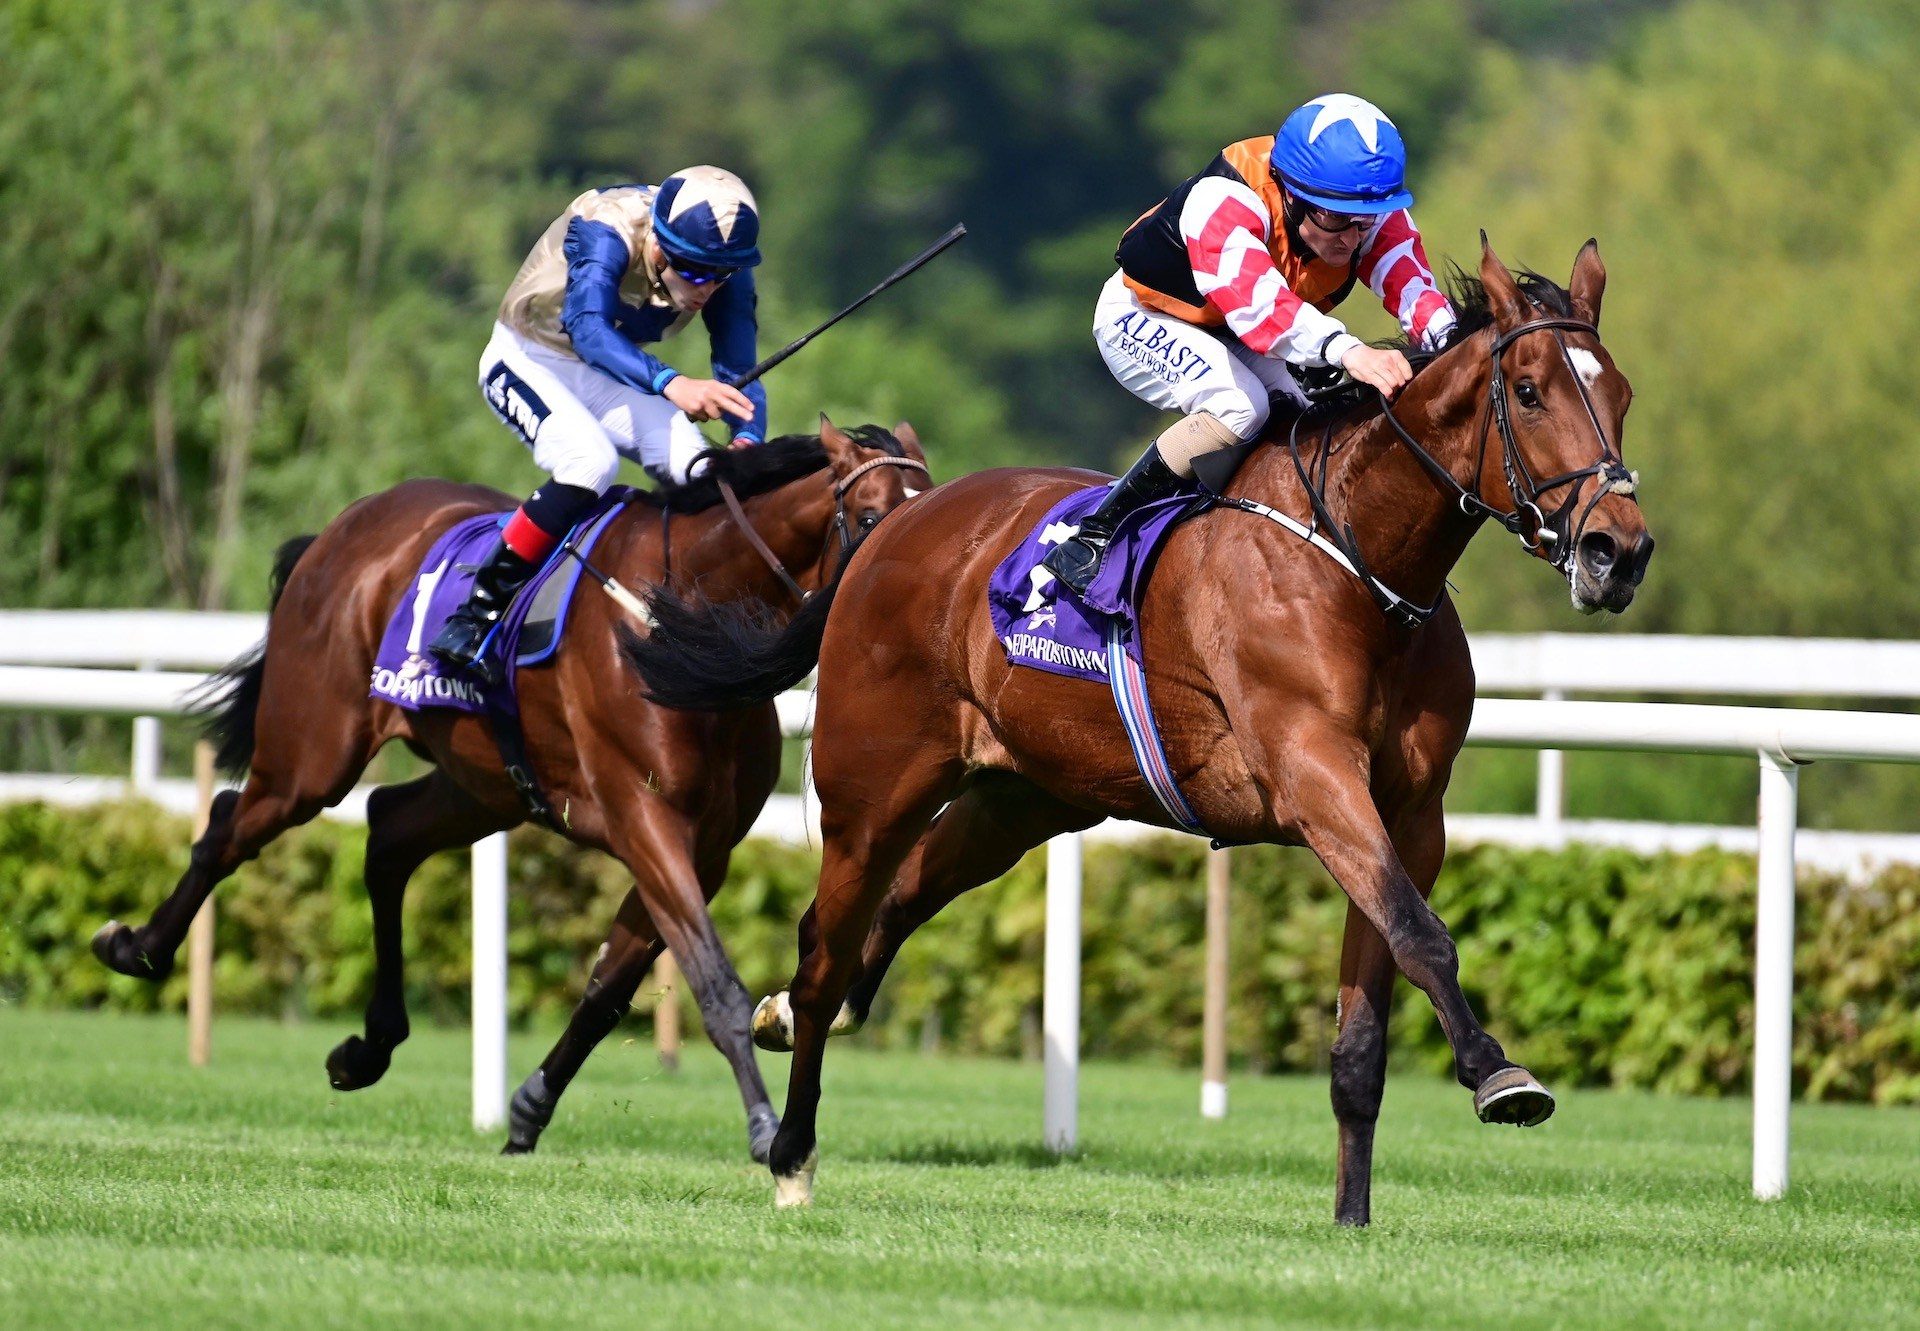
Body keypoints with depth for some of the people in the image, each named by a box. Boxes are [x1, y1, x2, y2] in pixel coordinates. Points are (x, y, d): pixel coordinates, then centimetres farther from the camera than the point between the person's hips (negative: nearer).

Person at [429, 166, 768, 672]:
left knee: (696, 468, -19)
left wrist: (747, 440, -38)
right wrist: (670, 383, -66)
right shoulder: (605, 233, -34)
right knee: (590, 461, -33)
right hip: (528, 361, -5)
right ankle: (478, 609, -24)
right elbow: (587, 327, -50)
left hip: (612, 375, 5)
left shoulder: (726, 269, -17)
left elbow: (737, 370, -15)